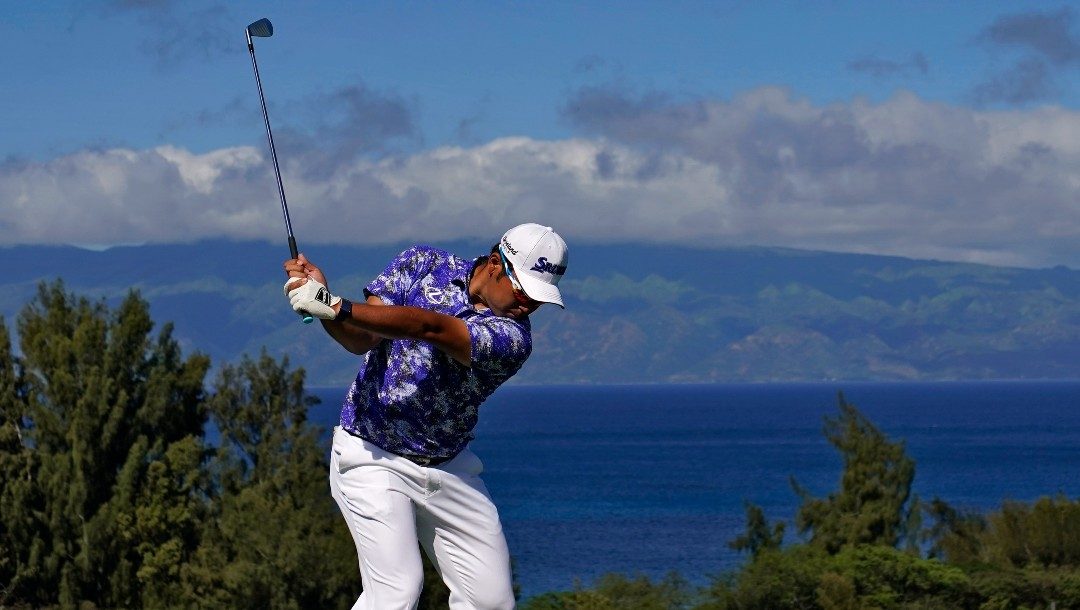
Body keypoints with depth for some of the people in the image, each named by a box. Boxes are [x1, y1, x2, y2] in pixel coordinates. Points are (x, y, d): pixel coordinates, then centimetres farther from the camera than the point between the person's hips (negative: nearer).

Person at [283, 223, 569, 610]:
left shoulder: (512, 337, -13)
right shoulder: (423, 265, -3)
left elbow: (431, 329, -28)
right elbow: (361, 340, -9)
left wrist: (336, 307, -38)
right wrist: (323, 304, -30)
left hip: (449, 469, 2)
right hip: (372, 457, -2)